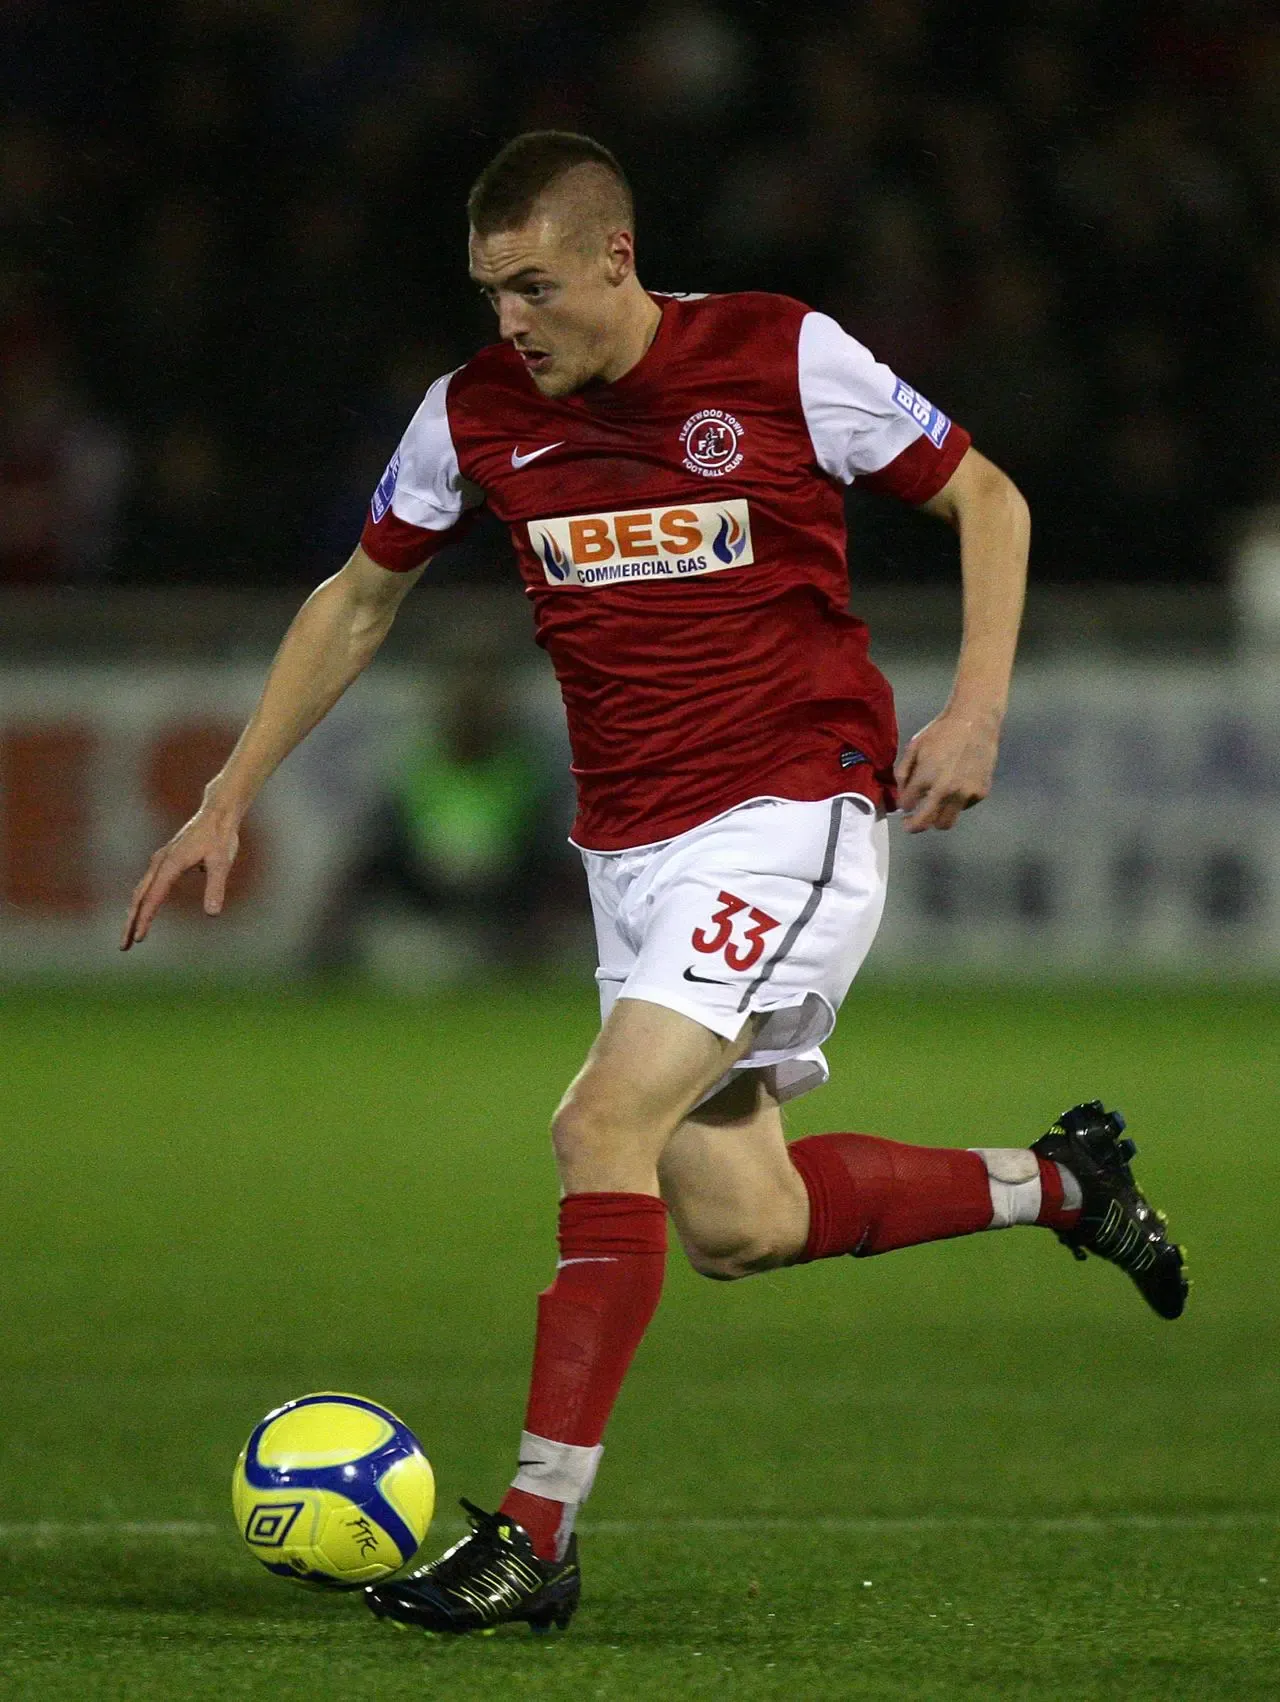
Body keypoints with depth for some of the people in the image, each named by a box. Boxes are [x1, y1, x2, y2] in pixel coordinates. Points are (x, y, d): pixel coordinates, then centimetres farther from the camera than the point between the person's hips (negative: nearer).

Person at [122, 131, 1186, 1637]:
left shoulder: (785, 360, -10)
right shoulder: (474, 414, 1)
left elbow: (986, 500, 1)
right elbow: (358, 600, 16)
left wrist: (977, 706, -12)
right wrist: (227, 801, 11)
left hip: (791, 811, -6)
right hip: (630, 845, 6)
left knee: (605, 1124, -22)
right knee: (734, 1224, 5)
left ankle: (534, 1535, -20)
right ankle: (1059, 1184, 30)